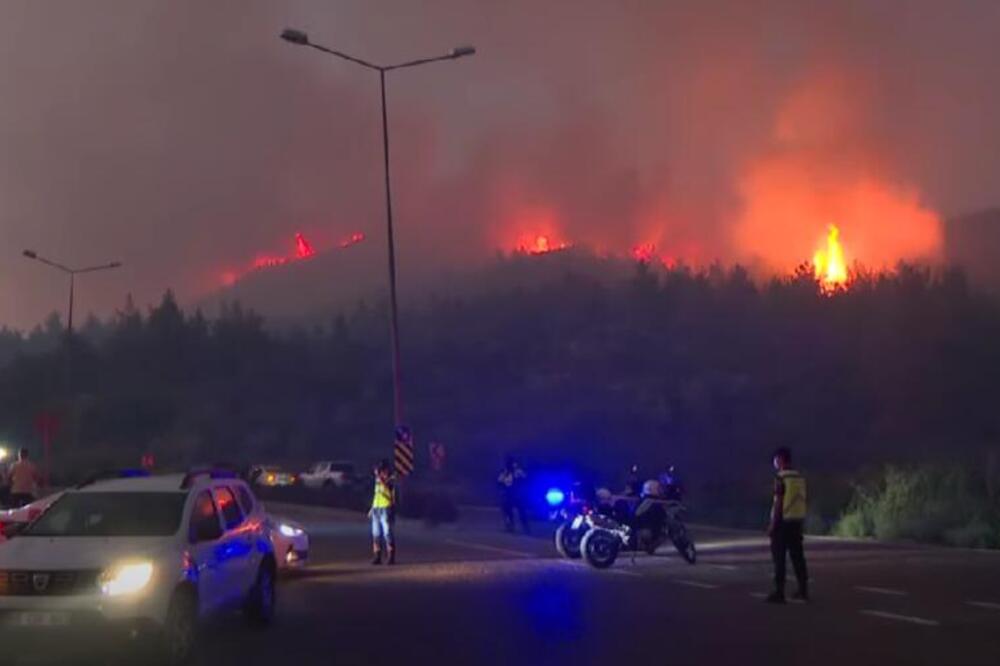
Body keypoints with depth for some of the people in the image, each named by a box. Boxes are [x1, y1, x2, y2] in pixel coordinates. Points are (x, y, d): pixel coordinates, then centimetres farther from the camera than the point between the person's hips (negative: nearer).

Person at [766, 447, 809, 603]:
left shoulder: (781, 477, -12)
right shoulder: (800, 478, 8)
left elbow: (778, 502, -14)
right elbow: (800, 501, 11)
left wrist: (772, 524, -11)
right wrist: (799, 520, 18)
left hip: (783, 521, -7)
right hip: (797, 521, 7)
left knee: (779, 558, -2)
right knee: (797, 556, 13)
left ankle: (779, 592, -4)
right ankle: (803, 590, 16)